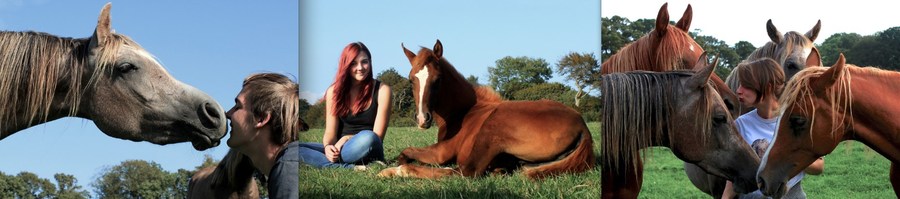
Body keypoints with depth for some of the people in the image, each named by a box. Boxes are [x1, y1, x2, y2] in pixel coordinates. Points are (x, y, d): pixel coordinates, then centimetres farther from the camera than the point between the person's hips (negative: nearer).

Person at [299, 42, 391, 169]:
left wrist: (347, 139, -20)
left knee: (367, 137, -39)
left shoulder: (382, 90, -3)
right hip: (338, 149, 4)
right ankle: (349, 167, -32)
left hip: (367, 152, -4)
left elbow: (377, 136, -6)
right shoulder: (334, 91, 6)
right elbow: (330, 132, 3)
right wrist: (328, 146, -20)